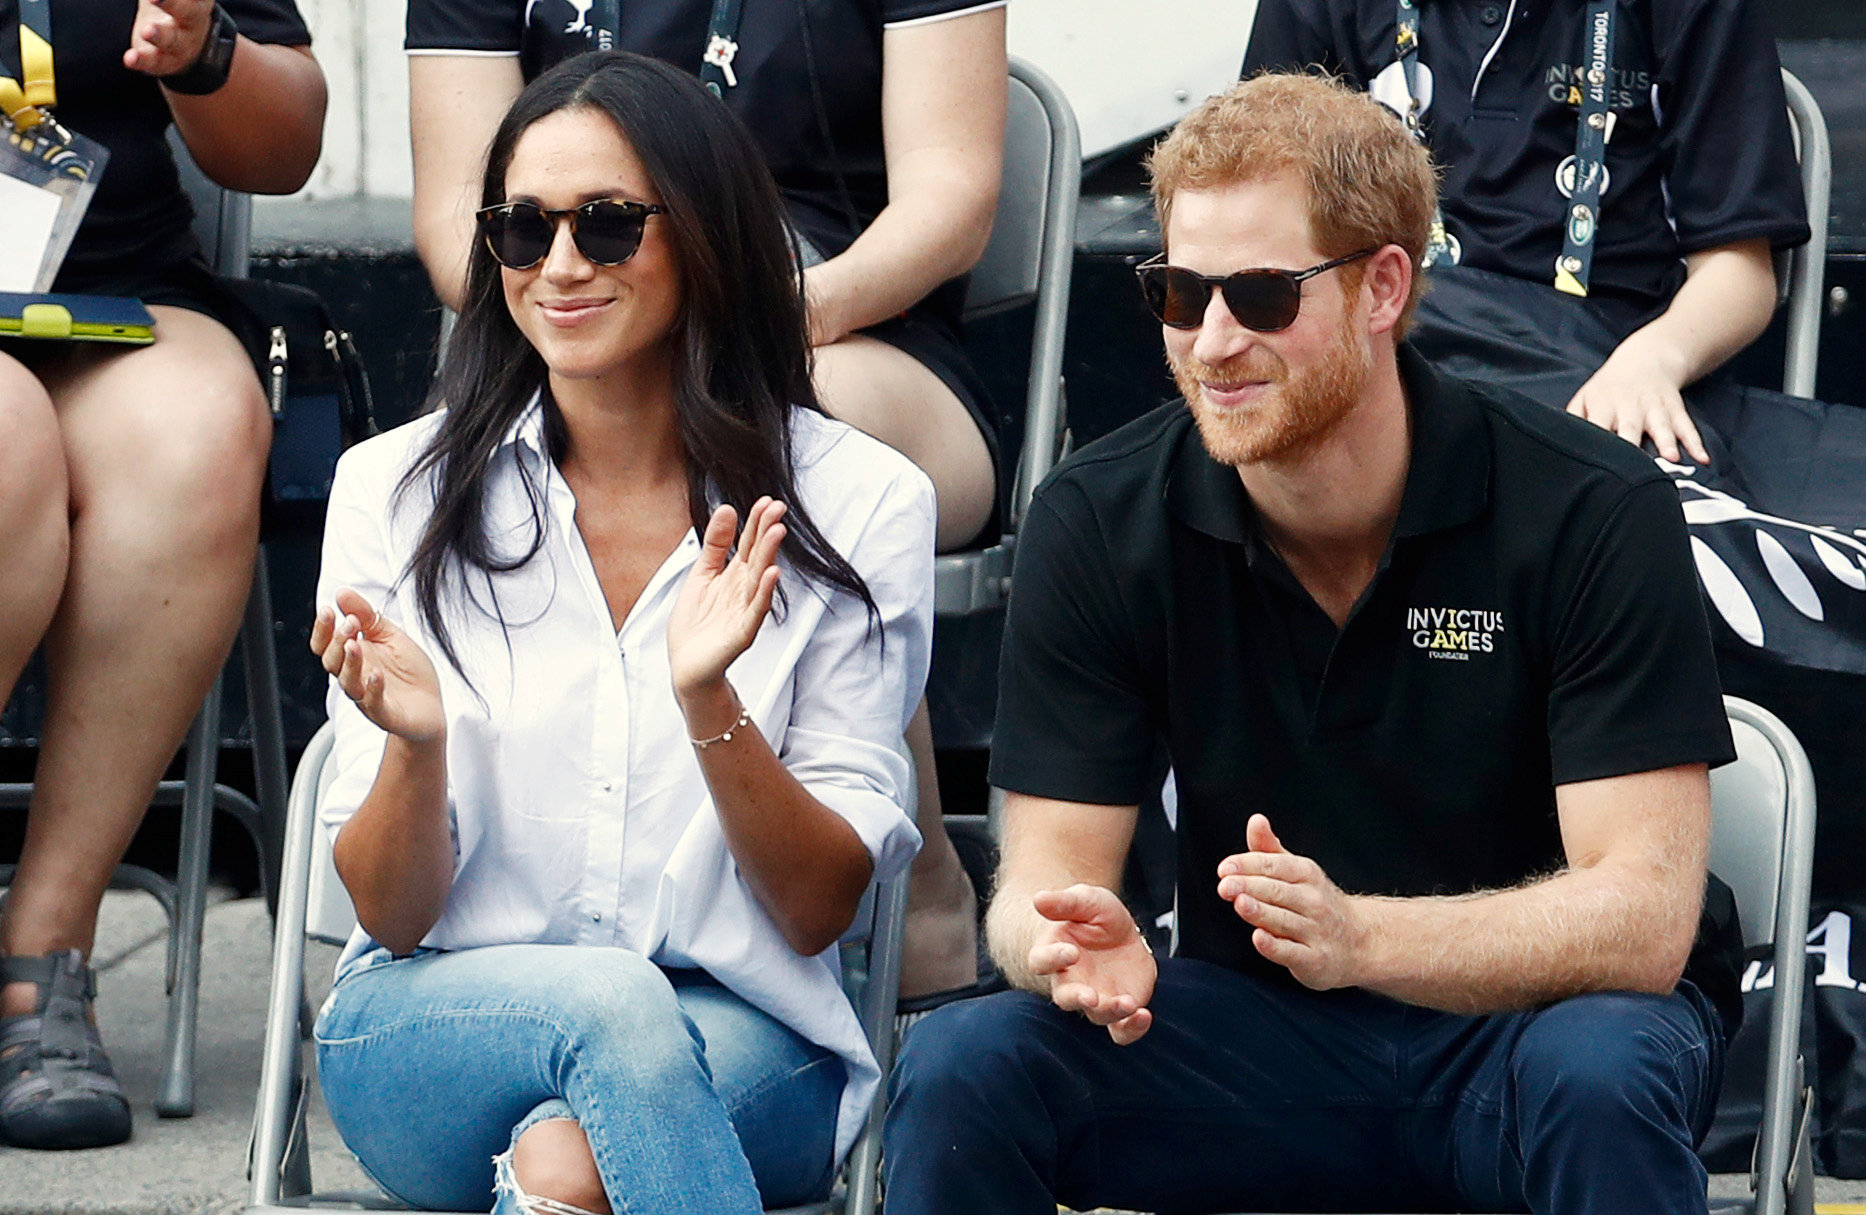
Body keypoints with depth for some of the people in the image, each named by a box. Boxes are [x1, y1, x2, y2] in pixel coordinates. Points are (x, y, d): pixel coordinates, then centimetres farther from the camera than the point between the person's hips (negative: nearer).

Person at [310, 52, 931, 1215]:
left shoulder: (858, 505, -1)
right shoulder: (398, 489, 3)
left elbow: (822, 910, -2)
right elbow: (391, 913, 1)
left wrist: (710, 705, -20)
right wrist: (412, 743, -20)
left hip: (737, 1042, -1)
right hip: (434, 1031, 2)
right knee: (612, 998, -33)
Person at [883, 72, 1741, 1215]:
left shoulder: (1594, 511, -15)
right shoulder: (1097, 521, -5)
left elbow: (1644, 917, -20)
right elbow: (1046, 869, -5)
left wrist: (1358, 936, -38)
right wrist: (1068, 948, -32)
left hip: (1524, 1020, -2)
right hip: (1253, 1034, 3)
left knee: (1596, 1078, -37)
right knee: (964, 1068, -24)